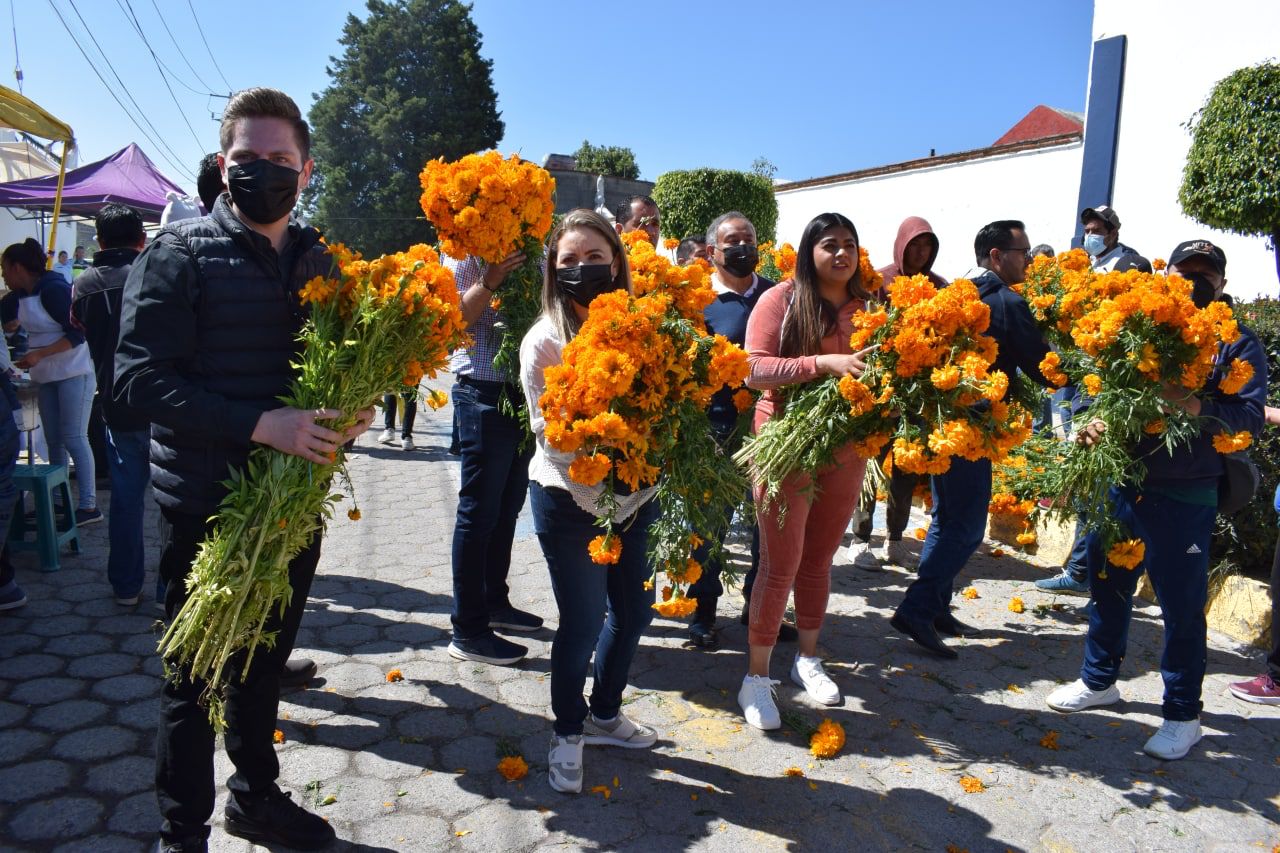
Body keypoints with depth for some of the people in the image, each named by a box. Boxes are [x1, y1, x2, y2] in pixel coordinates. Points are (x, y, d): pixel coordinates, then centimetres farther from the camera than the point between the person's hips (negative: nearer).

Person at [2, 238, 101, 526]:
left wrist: (39, 355, -24)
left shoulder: (53, 289, -16)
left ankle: (88, 506, -4)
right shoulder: (23, 294, 9)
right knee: (54, 441, 11)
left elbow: (77, 334, -19)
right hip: (48, 376, 8)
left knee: (74, 439, -8)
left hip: (74, 372, -8)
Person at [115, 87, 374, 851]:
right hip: (208, 506, -5)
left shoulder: (320, 261, 6)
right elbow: (140, 377, -17)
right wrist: (258, 425, -27)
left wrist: (350, 408, -9)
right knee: (196, 676, 10)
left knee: (267, 660, 21)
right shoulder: (181, 253, -9)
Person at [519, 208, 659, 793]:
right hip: (570, 500, -4)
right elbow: (548, 432, -13)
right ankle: (568, 733, 30)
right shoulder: (544, 340, -11)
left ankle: (605, 714, 41)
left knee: (634, 610, 15)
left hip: (635, 497, 5)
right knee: (583, 622, 3)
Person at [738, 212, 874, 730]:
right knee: (780, 565, 0)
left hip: (846, 451, 4)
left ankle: (808, 659, 33)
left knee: (818, 561, 16)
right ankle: (756, 676, 15)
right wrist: (824, 363, -24)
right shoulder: (782, 299, -6)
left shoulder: (867, 306, 5)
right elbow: (754, 370, -15)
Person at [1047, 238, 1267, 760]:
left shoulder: (1238, 345, 1)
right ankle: (1098, 681, 37)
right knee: (1108, 585, 16)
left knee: (1181, 606, 4)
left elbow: (1250, 418, -10)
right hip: (1120, 482, 4)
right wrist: (1090, 420, -14)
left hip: (1184, 500, -4)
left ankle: (1182, 715, 22)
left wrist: (1194, 406, -28)